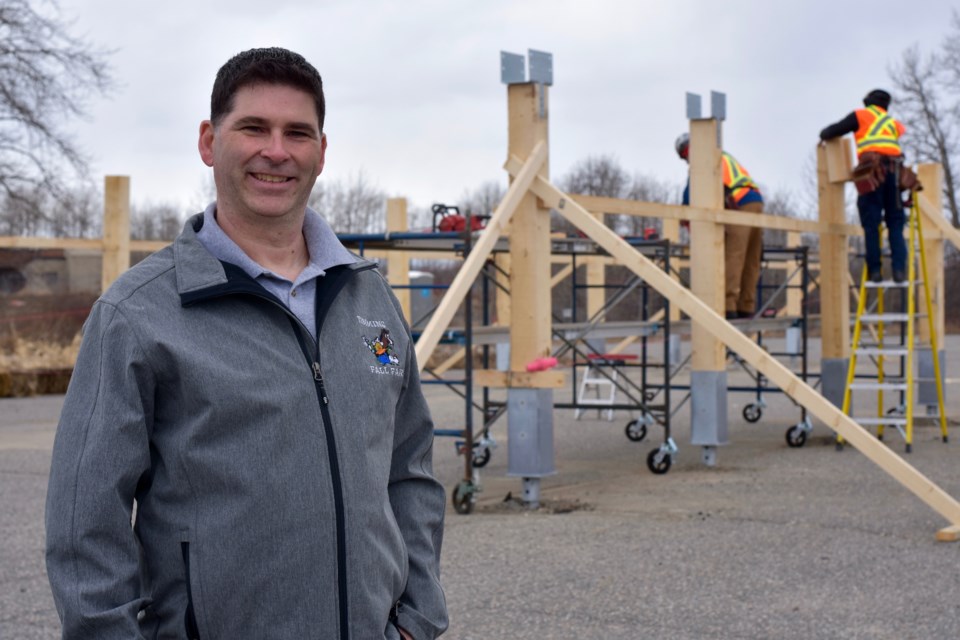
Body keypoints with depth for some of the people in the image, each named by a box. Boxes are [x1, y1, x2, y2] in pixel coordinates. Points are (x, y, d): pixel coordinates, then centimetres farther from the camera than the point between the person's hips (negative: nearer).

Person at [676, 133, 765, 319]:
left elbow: (690, 191, 2)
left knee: (732, 258, -13)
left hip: (739, 206, -8)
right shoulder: (725, 156, 32)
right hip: (757, 201, 8)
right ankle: (746, 308, 7)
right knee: (751, 261, 7)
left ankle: (728, 306, -20)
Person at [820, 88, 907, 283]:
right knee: (895, 223, 4)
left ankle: (875, 271, -8)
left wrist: (823, 135, 32)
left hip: (873, 171, -3)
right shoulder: (892, 123, 27)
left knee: (871, 224, -3)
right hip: (894, 169, 3)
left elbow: (835, 130, 11)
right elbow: (896, 144, 25)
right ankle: (899, 269, -7)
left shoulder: (861, 115, 13)